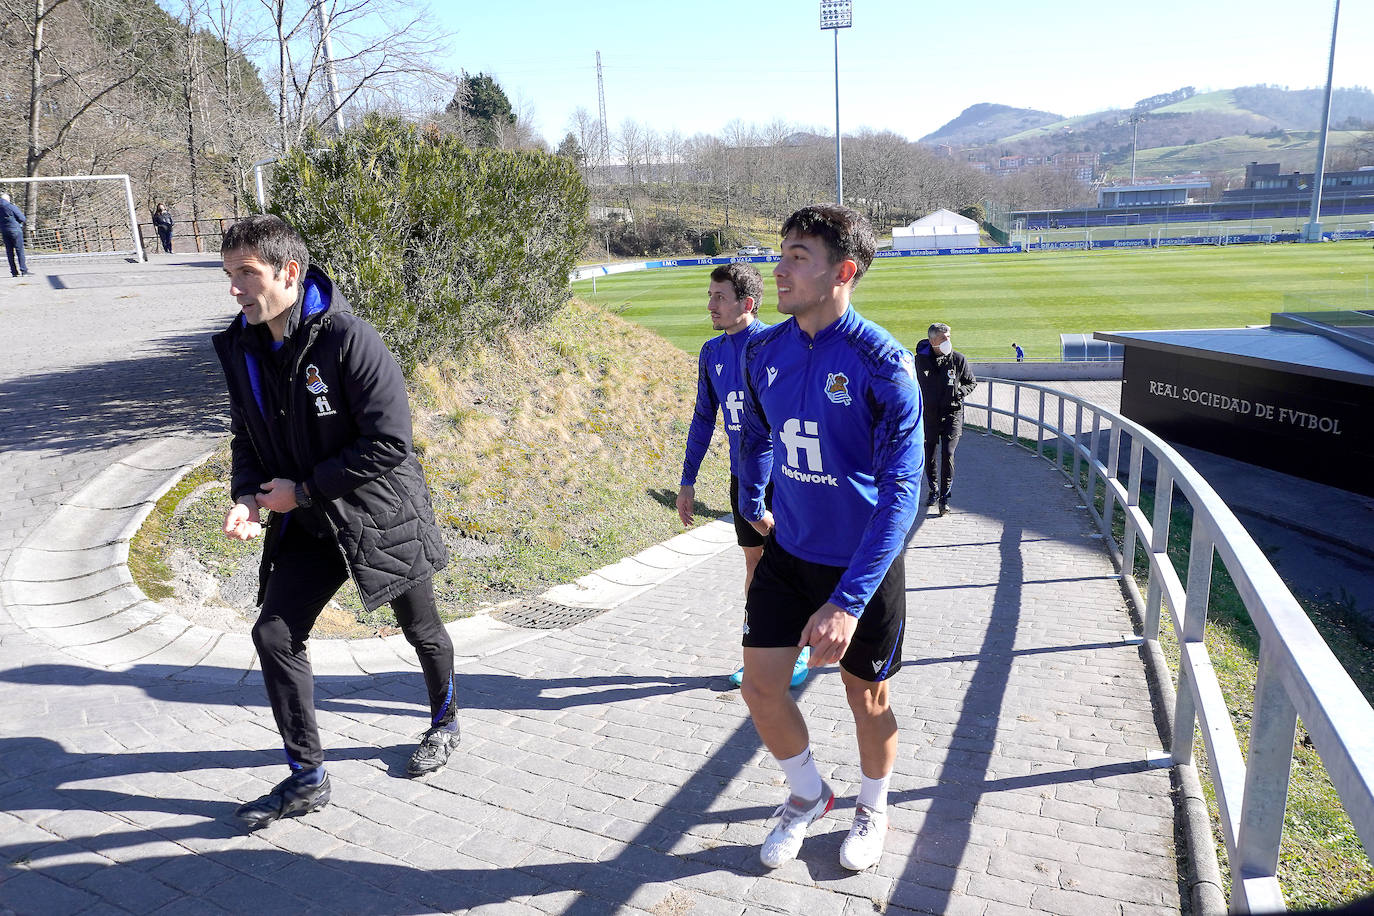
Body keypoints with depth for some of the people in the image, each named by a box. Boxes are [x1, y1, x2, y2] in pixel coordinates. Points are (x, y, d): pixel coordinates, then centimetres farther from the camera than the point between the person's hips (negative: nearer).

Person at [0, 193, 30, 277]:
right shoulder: (11, 207, -10)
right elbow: (22, 219, -9)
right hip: (15, 230, -5)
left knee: (9, 251, 8)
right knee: (20, 250, -2)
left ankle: (14, 271, 8)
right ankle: (23, 270, -7)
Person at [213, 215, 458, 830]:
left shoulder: (349, 340, -24)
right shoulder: (243, 348, -2)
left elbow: (389, 443, -26)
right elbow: (248, 437, 10)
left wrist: (303, 489, -20)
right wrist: (247, 496, -11)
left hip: (380, 514, -5)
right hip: (309, 523, 6)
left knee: (421, 631, 13)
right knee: (274, 634, -2)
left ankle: (444, 722, 44)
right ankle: (307, 780, 14)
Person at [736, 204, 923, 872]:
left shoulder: (882, 363, -23)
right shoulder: (763, 352, -5)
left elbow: (902, 488, -26)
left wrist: (848, 600, -32)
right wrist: (752, 504, 20)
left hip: (863, 564, -4)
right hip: (787, 551, 5)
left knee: (867, 695, 13)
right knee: (760, 684, 6)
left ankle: (872, 809, 42)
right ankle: (808, 795, 35)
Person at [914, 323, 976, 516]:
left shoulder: (958, 359, -3)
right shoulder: (920, 360, -3)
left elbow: (972, 382, 9)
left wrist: (960, 391, -10)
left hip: (952, 413, -2)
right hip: (928, 415, 2)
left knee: (948, 453, -13)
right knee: (928, 455, 8)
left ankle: (944, 498, -4)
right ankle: (934, 489, 33)